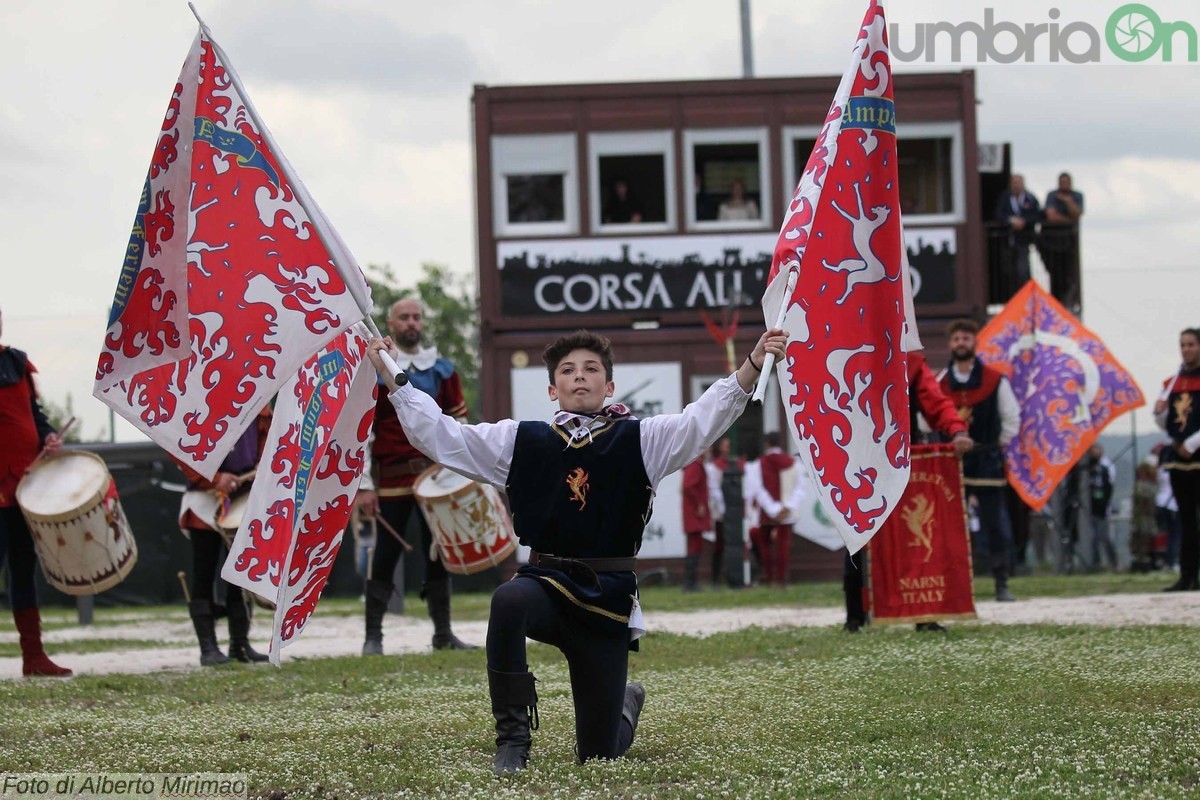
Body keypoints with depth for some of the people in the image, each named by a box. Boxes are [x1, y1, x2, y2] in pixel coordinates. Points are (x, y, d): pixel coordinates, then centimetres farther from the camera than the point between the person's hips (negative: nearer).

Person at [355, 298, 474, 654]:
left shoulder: (443, 370, 11)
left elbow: (458, 425, 14)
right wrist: (364, 485, -9)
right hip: (392, 478, -3)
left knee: (438, 555, 6)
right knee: (386, 555, -1)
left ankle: (443, 634, 12)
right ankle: (373, 637, 3)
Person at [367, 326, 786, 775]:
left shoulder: (639, 442, 1)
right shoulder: (522, 442, 5)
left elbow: (704, 419, -12)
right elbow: (438, 434, 6)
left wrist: (752, 366, -26)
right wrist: (392, 380, -1)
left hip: (608, 601, 0)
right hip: (546, 585, 1)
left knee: (598, 756, 2)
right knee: (510, 601, -40)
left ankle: (626, 703, 43)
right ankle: (513, 736, -23)